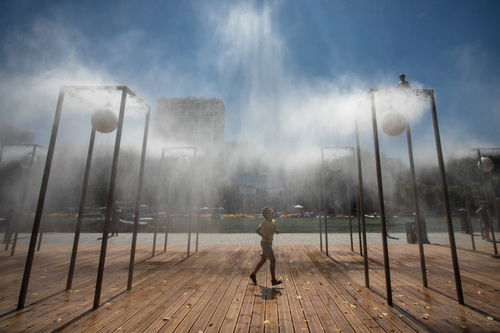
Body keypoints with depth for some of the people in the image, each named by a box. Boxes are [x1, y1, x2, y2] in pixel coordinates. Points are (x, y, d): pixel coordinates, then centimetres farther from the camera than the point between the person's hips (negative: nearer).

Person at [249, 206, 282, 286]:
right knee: (273, 260, -3)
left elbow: (276, 231, 16)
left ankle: (253, 274, 28)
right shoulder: (265, 222, -18)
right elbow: (257, 230, -23)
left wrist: (277, 231, -6)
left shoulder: (273, 222, 7)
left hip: (269, 243, 9)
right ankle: (273, 280, 8)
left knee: (263, 260, 16)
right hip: (265, 243, -9)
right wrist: (264, 236, -23)